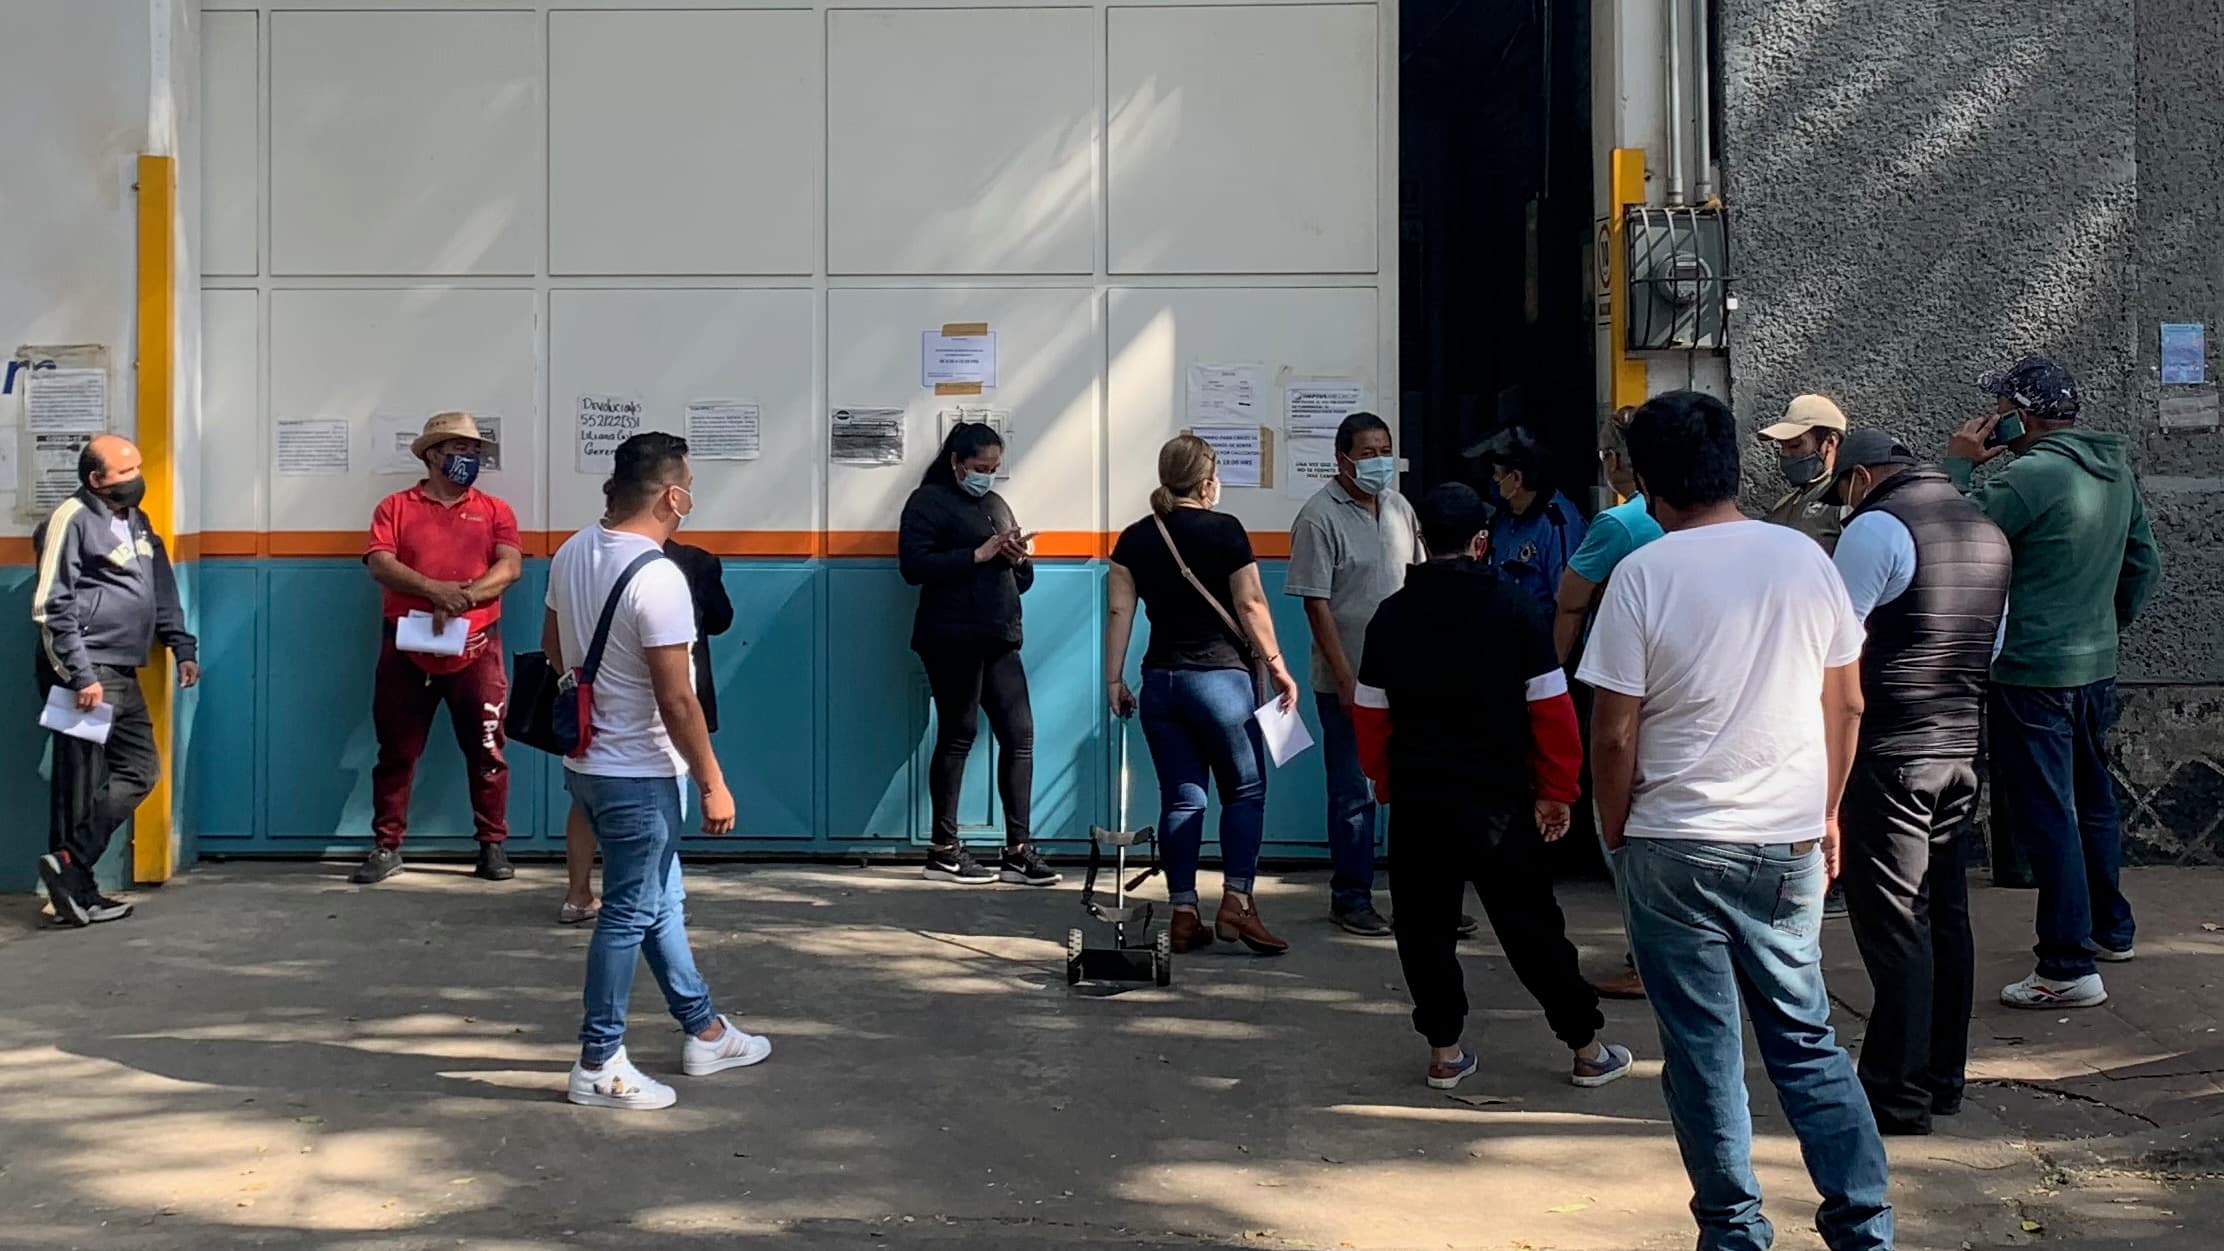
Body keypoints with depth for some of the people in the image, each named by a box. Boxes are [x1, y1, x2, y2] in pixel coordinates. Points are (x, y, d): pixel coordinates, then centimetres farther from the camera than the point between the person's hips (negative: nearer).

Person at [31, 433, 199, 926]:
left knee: (140, 770, 10)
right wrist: (81, 676, -18)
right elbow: (51, 608, -14)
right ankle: (70, 870, 1)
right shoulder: (72, 519, -9)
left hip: (123, 674, 9)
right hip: (86, 674, -9)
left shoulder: (135, 520, 16)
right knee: (83, 785, -6)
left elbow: (163, 589, 25)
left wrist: (183, 647, 16)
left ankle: (74, 876, 13)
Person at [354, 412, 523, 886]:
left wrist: (463, 598, -20)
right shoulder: (396, 507, 6)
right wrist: (435, 589, -23)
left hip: (475, 649, 1)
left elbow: (511, 567, -5)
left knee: (486, 751, 3)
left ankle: (493, 845, 11)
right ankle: (387, 846, 14)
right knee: (396, 752, 6)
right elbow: (379, 564, -8)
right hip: (407, 649, 0)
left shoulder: (494, 510, 9)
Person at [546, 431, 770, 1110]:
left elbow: (552, 647, 16)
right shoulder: (658, 578, -24)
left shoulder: (572, 553, 3)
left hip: (588, 761, 9)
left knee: (661, 900, 19)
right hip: (637, 775, -9)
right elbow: (677, 701, -23)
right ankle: (599, 1064, 11)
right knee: (630, 916, 2)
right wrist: (713, 783, -14)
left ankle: (703, 1031, 31)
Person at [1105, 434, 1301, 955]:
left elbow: (1118, 612, 3)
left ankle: (1183, 913, 8)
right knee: (1245, 790, 7)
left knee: (1181, 797, 8)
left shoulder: (1134, 538, 7)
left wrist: (1114, 679, 7)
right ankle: (1236, 901, -3)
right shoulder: (1224, 531, -6)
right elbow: (1251, 606, -8)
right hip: (1221, 678, -4)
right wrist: (1277, 667, -1)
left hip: (1160, 681, 5)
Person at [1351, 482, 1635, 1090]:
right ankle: (1588, 1049, 17)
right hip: (1500, 799, -1)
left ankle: (1445, 1050, 15)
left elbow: (1371, 716, 5)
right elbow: (1551, 710, -7)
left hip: (1417, 801, 1)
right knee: (1531, 925, 8)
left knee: (1425, 924, 13)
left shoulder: (1391, 616, 0)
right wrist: (1557, 790, 3)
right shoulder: (1516, 609, -7)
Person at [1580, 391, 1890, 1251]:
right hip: (1789, 846, 4)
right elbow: (1846, 704, 8)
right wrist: (1826, 814, 20)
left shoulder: (1644, 574, -11)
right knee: (1805, 1037, 14)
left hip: (1675, 848, -4)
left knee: (1703, 1048, 8)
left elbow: (1614, 735, -11)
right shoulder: (1805, 559, 1)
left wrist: (1615, 833, 3)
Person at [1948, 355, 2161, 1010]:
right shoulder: (2117, 471, 8)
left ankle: (2069, 967, -2)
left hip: (2034, 673, -9)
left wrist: (1957, 464, -8)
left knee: (2046, 814, -4)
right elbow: (2145, 561, 17)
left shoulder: (2032, 476, -20)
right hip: (2097, 668, 9)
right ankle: (2109, 928, 37)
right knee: (2091, 800, 22)